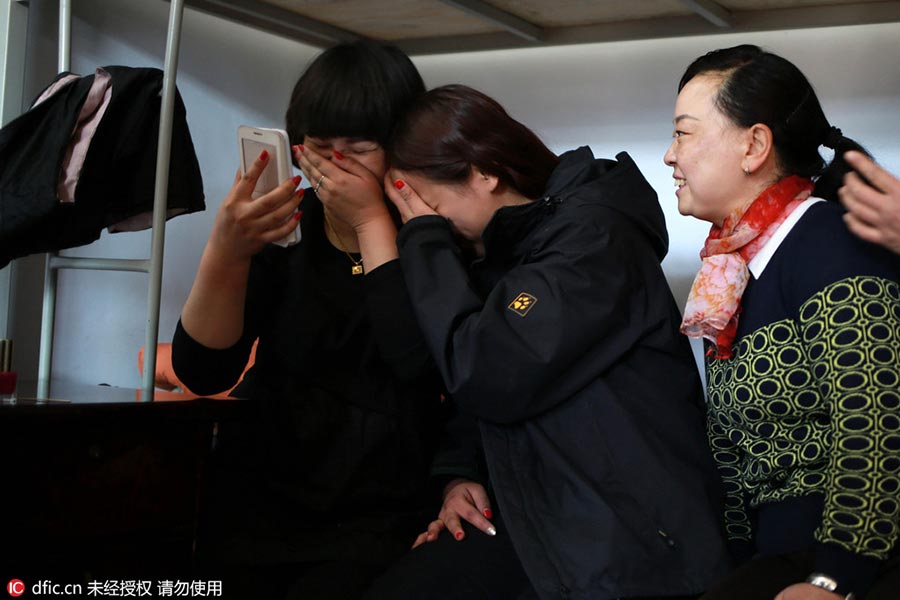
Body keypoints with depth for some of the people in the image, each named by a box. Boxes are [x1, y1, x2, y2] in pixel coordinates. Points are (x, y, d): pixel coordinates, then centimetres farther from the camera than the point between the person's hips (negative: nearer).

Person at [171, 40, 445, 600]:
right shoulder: (282, 233, 3)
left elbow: (421, 362, -22)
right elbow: (203, 373, -6)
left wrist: (373, 221, -17)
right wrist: (225, 254, -22)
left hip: (376, 517, -3)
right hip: (258, 501, 3)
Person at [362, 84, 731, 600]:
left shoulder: (594, 234, -15)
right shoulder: (495, 249, 12)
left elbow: (489, 379, -24)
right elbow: (465, 398, 21)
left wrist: (426, 239, -14)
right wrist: (458, 476, 2)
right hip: (526, 516, 7)